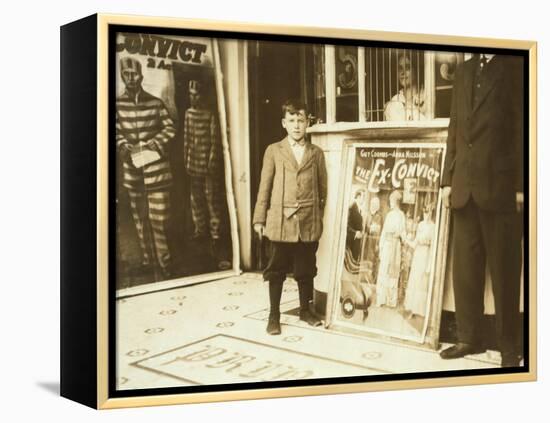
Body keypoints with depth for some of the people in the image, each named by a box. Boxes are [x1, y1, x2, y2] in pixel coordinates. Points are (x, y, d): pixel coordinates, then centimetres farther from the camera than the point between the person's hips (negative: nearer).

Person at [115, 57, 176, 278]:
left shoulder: (156, 103, -1)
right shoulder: (117, 104, 1)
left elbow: (170, 129, 2)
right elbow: (116, 131, 6)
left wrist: (152, 144, -11)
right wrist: (124, 146, -13)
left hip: (156, 163, -2)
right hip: (131, 165, 2)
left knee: (159, 217, -5)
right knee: (139, 215, 11)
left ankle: (164, 264, 2)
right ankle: (146, 258, 22)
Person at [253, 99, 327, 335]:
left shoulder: (316, 153, 8)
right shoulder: (273, 151, 5)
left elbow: (323, 188, 9)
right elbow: (265, 187, 4)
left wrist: (323, 217, 6)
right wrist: (259, 219, 1)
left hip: (309, 222, 1)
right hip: (280, 221, -1)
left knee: (306, 269, 10)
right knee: (276, 270, 4)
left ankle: (305, 310, 26)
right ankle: (274, 315, 13)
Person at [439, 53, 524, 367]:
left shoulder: (517, 67, -2)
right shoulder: (465, 71, 15)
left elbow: (524, 128, -7)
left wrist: (521, 186, -12)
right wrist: (448, 178, 10)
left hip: (501, 187, -5)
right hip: (464, 187, 5)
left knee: (504, 270, 3)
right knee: (465, 268, 7)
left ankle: (509, 344, 13)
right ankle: (470, 337, 17)